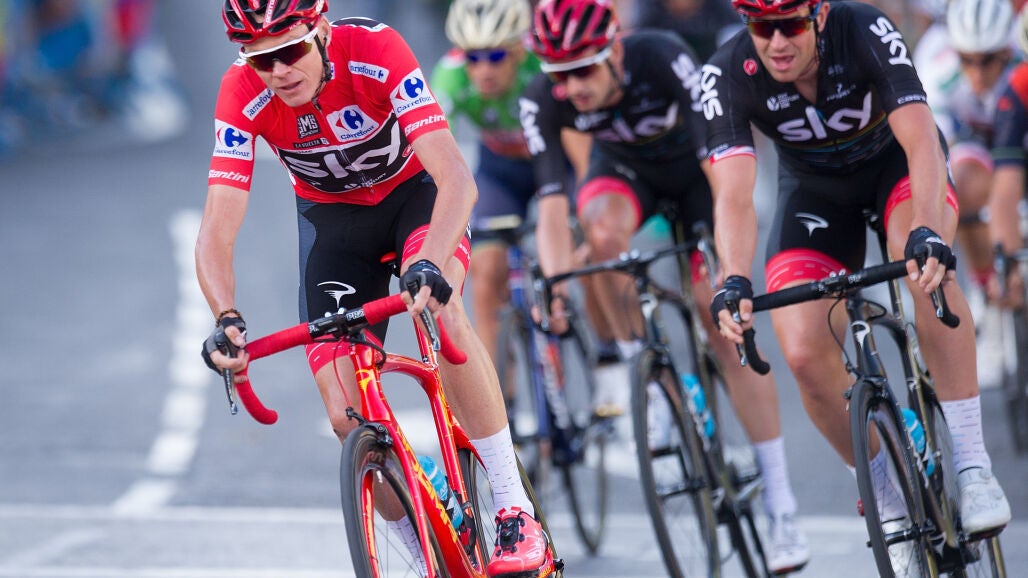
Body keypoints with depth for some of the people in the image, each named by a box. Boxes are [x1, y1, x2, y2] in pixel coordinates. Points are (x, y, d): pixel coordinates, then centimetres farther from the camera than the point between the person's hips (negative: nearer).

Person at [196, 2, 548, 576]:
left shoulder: (376, 50, -33)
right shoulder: (244, 94, -27)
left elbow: (456, 177, -41)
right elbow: (217, 232, -30)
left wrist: (429, 265, -58)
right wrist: (226, 319, -49)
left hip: (415, 190, -3)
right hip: (333, 216, 3)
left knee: (438, 308, -36)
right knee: (351, 421, -10)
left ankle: (516, 512, -29)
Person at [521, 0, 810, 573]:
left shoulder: (663, 58, -38)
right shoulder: (544, 101, -29)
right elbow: (552, 204, -31)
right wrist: (554, 285, -46)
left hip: (693, 166, -2)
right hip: (627, 166, 2)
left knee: (727, 329, -10)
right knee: (603, 227, -35)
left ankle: (782, 508, -6)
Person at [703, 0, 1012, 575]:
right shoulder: (728, 75, -27)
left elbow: (922, 141, -41)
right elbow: (735, 194, -34)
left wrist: (927, 233, -59)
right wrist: (735, 281, -52)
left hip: (898, 162, -2)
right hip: (816, 188, 2)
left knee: (926, 262, -37)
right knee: (805, 354, -18)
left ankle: (973, 464, -30)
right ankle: (892, 499, 6)